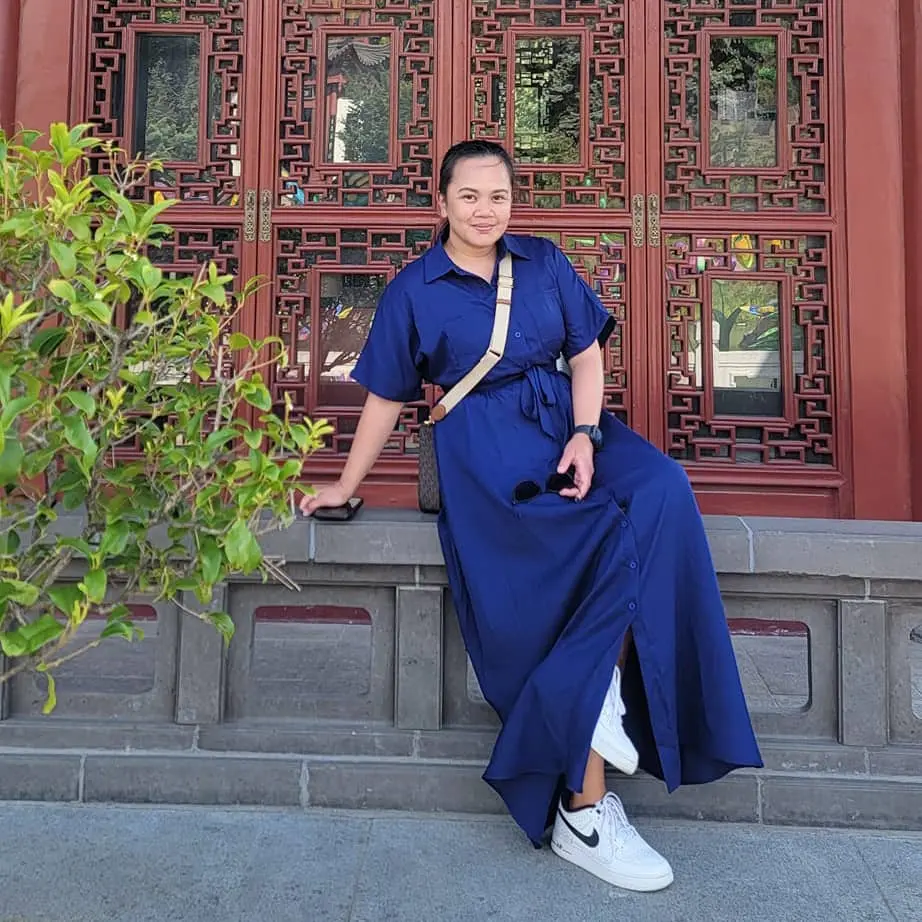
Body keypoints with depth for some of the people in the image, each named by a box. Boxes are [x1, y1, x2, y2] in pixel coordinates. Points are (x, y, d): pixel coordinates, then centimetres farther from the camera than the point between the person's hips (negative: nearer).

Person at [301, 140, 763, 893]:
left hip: (567, 426, 4)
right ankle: (584, 810, -14)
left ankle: (608, 688, -17)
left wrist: (586, 434, -9)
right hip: (486, 449, -4)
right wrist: (346, 486, 13)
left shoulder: (545, 264, 13)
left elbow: (587, 355, 9)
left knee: (661, 493, -29)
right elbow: (386, 398, 10)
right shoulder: (414, 291, 5)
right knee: (613, 543, -23)